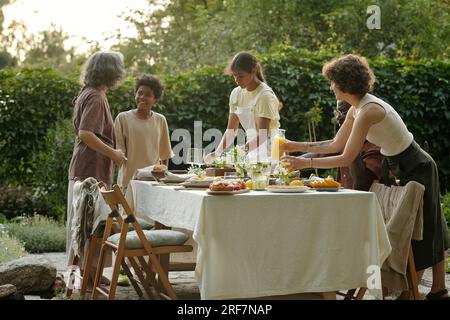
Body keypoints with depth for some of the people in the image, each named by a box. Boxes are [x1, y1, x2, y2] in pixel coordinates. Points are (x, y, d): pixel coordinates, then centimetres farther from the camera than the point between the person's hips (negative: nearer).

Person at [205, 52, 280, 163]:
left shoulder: (265, 95, -15)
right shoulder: (236, 93, 4)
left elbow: (263, 135, -19)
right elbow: (231, 131, 4)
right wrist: (216, 153, -11)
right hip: (252, 154, 5)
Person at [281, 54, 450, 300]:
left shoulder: (368, 111, -27)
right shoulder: (356, 109, 2)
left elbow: (346, 159, -28)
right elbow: (336, 145, 8)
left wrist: (306, 163, -25)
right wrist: (298, 146, 4)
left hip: (416, 170, -10)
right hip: (403, 168, 10)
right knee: (427, 231, 18)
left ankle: (409, 292, 13)